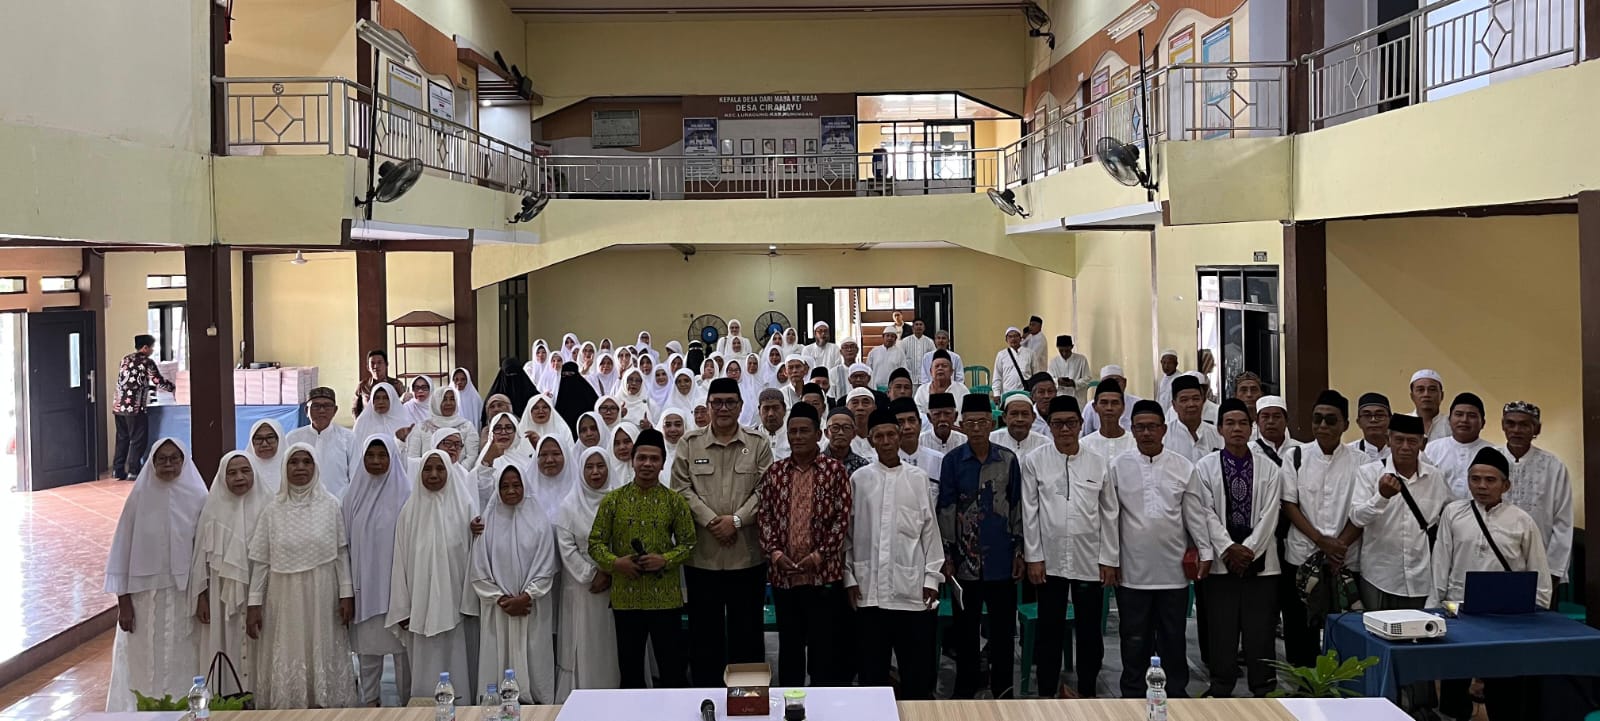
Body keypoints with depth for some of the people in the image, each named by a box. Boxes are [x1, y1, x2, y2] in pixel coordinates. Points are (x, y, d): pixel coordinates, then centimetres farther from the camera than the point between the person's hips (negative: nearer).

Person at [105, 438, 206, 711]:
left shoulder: (198, 498, -3)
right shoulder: (140, 497, -3)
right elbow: (123, 549, 1)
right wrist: (123, 601, -2)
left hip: (185, 594, 0)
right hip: (146, 594, 0)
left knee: (182, 661, 4)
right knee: (146, 661, 5)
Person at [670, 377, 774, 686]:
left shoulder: (759, 444, 5)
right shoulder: (689, 443, 6)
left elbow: (764, 490, -1)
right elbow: (682, 488, -1)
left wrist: (737, 519, -13)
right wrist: (710, 520, -12)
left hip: (747, 553, 0)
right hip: (702, 552, 0)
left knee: (747, 627, 7)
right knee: (705, 628, 7)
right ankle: (706, 691, 18)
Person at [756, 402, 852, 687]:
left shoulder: (834, 470, -1)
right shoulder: (774, 471, 8)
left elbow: (842, 518, -5)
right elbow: (764, 516, 6)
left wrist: (819, 556, -12)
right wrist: (774, 553, -7)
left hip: (824, 573, -3)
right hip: (783, 574, 3)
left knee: (825, 646, 2)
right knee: (789, 644, 12)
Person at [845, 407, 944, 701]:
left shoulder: (918, 479, 5)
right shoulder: (859, 479, 5)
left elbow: (930, 530, 5)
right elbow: (847, 531, 6)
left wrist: (932, 577, 0)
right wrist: (849, 576, 1)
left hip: (912, 587, 0)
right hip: (869, 587, 0)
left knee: (919, 665, 3)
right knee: (872, 666, 7)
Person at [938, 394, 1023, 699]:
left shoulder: (1008, 460, 2)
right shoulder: (953, 461, -1)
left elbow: (1016, 507, 6)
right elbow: (945, 510, -1)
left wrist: (1018, 551, 4)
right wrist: (947, 556, -3)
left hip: (1000, 558, 1)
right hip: (965, 558, -1)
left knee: (1003, 625, 7)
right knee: (966, 626, 9)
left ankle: (1002, 688, 18)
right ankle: (965, 688, 19)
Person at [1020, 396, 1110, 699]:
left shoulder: (1098, 463, 4)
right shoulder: (1034, 461, 0)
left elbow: (1108, 513, 7)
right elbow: (1029, 512, 0)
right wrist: (1033, 557, -3)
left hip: (1089, 560, 1)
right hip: (1050, 559, -1)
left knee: (1089, 629, 7)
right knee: (1050, 630, 7)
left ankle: (1086, 691, 20)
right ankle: (1049, 691, 19)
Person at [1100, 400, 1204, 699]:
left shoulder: (1183, 466, 2)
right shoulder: (1118, 467, -1)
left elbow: (1193, 514, 6)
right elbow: (1110, 516, 0)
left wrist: (1205, 551, 4)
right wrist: (1109, 559, -2)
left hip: (1173, 569, 1)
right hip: (1133, 570, -1)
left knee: (1173, 637, 10)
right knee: (1134, 638, 8)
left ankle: (1176, 692, 22)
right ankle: (1133, 694, 20)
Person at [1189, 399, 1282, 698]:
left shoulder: (1268, 468, 5)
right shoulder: (1204, 467, 2)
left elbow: (1269, 514, -1)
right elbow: (1204, 514, -4)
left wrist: (1248, 550, -10)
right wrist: (1229, 549, -12)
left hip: (1259, 561, 1)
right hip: (1221, 561, 0)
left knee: (1260, 632, 2)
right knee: (1222, 631, 3)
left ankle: (1264, 692, 12)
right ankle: (1220, 691, 13)